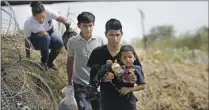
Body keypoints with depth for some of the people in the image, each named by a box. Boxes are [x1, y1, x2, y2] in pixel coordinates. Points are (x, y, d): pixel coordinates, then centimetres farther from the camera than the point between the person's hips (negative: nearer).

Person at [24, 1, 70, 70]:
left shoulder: (49, 12, -27)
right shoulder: (28, 24, -29)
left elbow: (59, 18, -18)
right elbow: (27, 39, -19)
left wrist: (66, 23, -40)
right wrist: (28, 53, -14)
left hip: (50, 34, 3)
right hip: (36, 41, -3)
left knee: (59, 43, -29)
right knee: (45, 37, -37)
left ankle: (49, 62, -1)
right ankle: (43, 62, -14)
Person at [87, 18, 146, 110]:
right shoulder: (98, 53, -4)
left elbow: (142, 84, 0)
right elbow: (92, 81, 1)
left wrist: (130, 89, -20)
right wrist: (103, 79, -19)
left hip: (127, 102, 0)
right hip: (107, 103, 0)